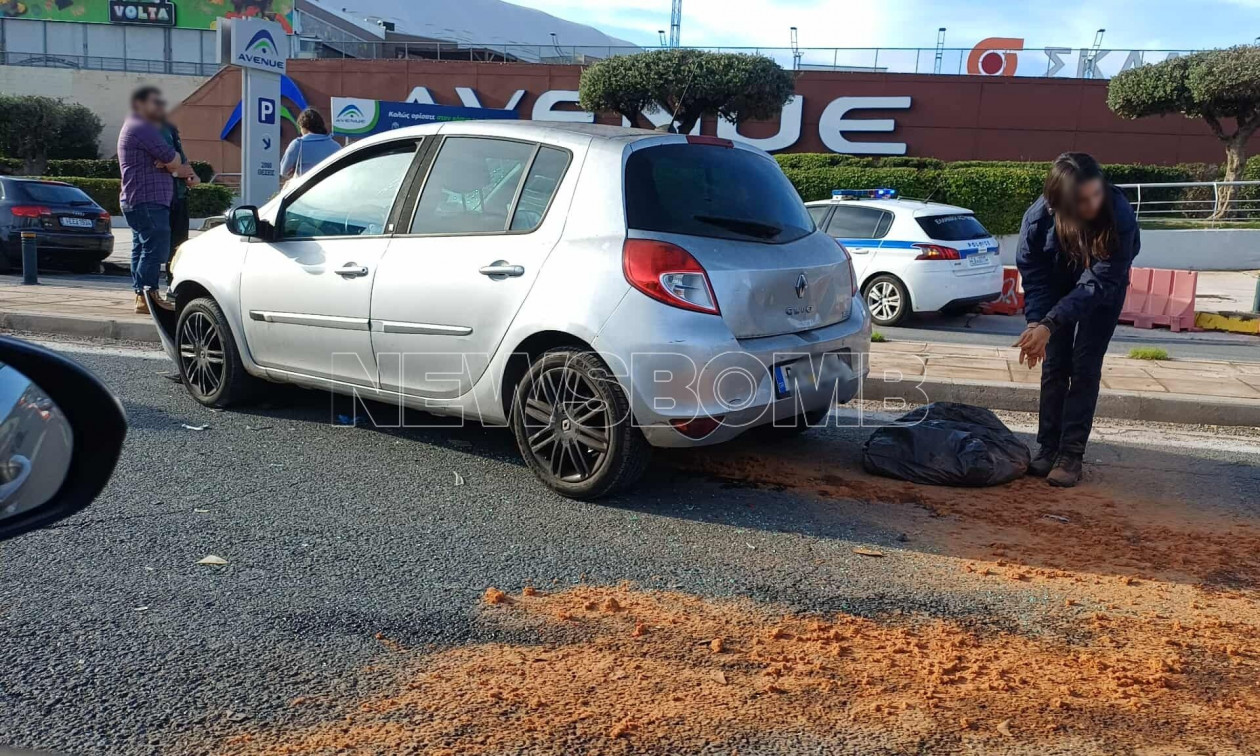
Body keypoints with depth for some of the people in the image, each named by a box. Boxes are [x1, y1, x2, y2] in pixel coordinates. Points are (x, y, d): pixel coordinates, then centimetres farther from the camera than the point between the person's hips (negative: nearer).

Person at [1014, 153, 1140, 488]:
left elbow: (1099, 281, -36)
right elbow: (1033, 274, -21)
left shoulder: (1119, 215, -37)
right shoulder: (1040, 215, -32)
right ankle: (1048, 448, 10)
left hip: (1104, 293, -2)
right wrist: (1036, 321, -36)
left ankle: (1071, 454, -3)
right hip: (1059, 287, 2)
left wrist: (1050, 324, -44)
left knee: (1085, 368, -7)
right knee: (1054, 365, 2)